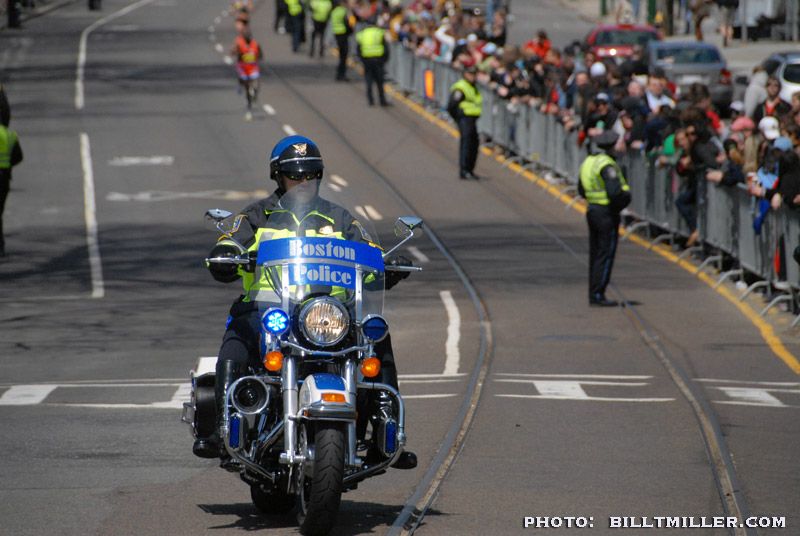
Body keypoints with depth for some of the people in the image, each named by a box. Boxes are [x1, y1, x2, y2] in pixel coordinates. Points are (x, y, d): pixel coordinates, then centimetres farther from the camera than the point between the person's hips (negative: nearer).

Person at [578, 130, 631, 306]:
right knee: (605, 255, -5)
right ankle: (598, 295, -6)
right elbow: (615, 192, -26)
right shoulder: (607, 165, -18)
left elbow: (582, 190, 20)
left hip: (592, 210, 9)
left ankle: (593, 295, 15)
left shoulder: (588, 162, 10)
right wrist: (626, 195, -7)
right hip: (607, 213, -9)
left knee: (595, 255, 12)